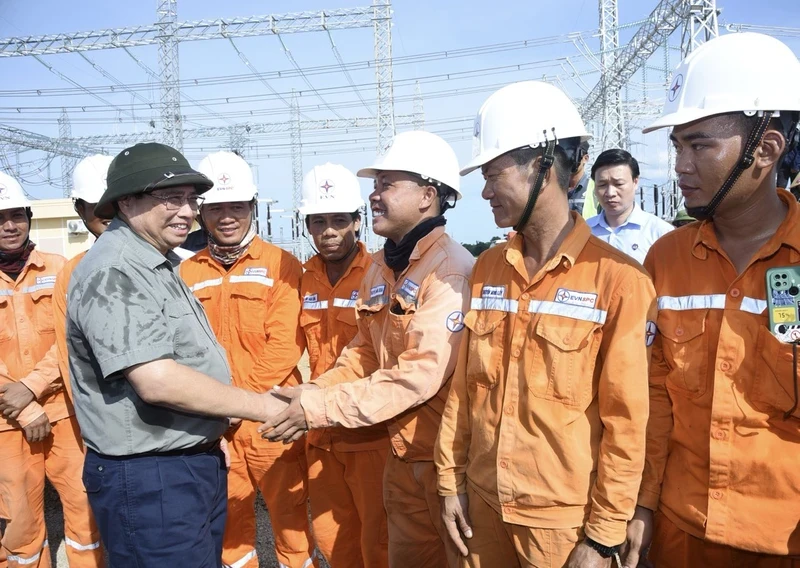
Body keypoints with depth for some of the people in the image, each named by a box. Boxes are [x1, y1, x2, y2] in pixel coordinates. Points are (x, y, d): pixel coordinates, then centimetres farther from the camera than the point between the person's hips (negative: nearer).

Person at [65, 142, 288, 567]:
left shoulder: (156, 265, 12)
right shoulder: (114, 273, -20)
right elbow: (158, 381, -29)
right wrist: (263, 407, -21)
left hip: (198, 463, 10)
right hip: (147, 478, -9)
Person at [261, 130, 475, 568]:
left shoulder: (452, 270, -21)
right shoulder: (380, 267, 8)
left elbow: (420, 374, -27)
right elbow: (364, 354, 11)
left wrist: (320, 408, -24)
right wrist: (312, 393, -5)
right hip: (403, 453, 8)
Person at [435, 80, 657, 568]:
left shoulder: (617, 278, -14)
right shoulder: (487, 269, 3)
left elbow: (626, 421, -12)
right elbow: (464, 385, 6)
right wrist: (452, 479, 6)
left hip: (566, 517, -4)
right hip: (484, 502, 5)